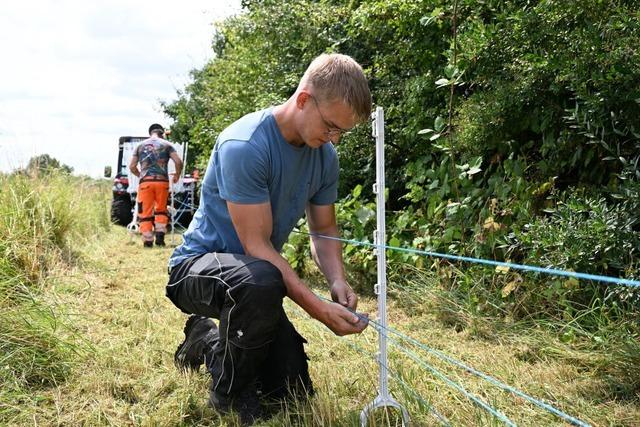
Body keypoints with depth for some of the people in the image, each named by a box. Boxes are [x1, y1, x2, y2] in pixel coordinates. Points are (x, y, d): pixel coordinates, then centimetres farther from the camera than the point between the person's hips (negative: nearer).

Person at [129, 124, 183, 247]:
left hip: (145, 182, 0)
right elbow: (178, 162, -3)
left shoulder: (140, 145, 14)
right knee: (161, 210, 15)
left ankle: (147, 241, 1)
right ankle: (160, 237, 4)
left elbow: (132, 166, 12)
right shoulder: (166, 144, 9)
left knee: (145, 212, 3)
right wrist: (177, 175, 14)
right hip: (162, 181, 0)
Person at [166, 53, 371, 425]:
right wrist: (320, 309, -32)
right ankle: (229, 394, -14)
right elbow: (256, 245, -28)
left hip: (251, 277, 7)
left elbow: (324, 230, 5)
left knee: (295, 392, 6)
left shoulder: (325, 155, -5)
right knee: (261, 280, -42)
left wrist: (338, 281, -16)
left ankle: (209, 340, 28)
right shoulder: (245, 146, -28)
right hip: (195, 268, -7)